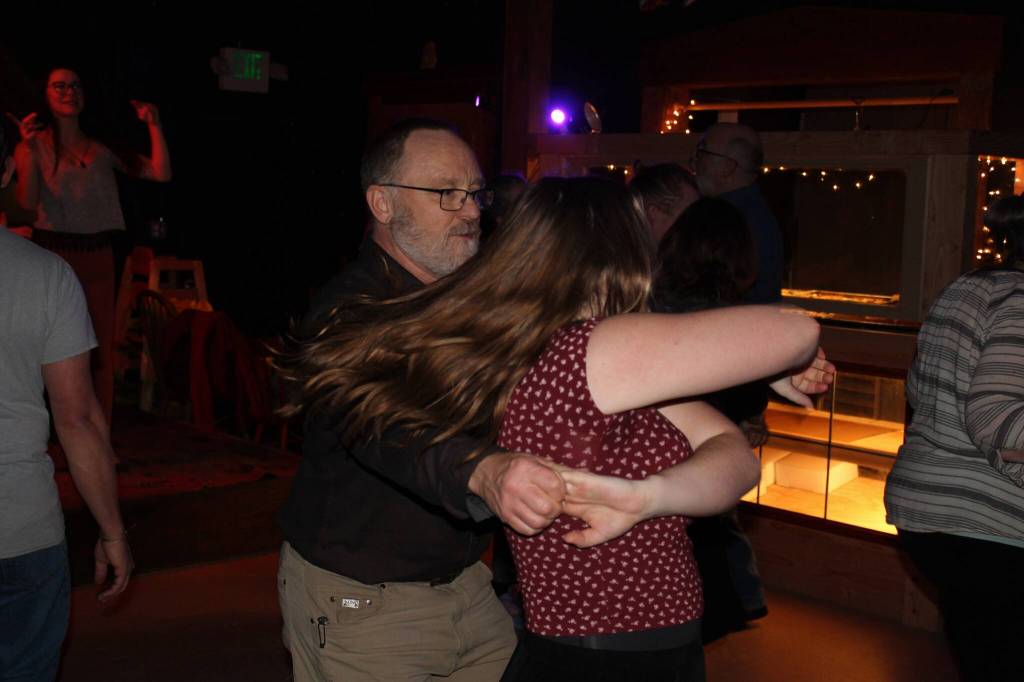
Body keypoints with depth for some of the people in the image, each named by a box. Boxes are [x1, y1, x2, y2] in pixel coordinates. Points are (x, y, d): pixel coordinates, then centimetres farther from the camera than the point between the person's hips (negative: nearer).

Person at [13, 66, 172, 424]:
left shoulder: (102, 147, 10)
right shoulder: (34, 146, 2)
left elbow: (161, 174, 3)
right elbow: (28, 201, -12)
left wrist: (154, 126, -5)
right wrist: (30, 151, -22)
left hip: (98, 257, 3)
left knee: (101, 354, 5)